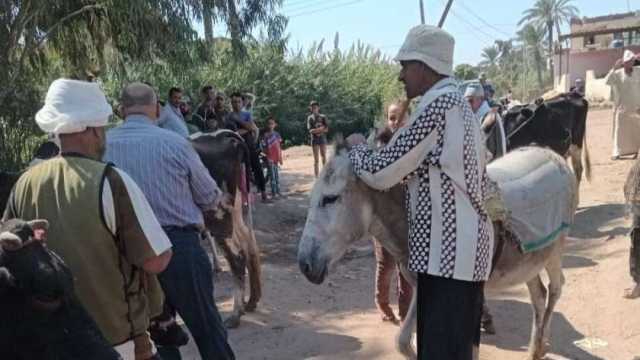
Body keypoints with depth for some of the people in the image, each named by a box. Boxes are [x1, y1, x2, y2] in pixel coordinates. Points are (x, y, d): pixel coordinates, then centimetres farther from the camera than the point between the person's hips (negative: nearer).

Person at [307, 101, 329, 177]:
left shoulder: (323, 117, 6)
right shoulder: (310, 118, 3)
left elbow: (326, 129, -2)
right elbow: (310, 130, -7)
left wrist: (316, 130, -11)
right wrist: (321, 128, -10)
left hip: (322, 138, 1)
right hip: (314, 139, -1)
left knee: (324, 158, 4)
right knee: (316, 159, 0)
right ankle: (317, 177, 2)